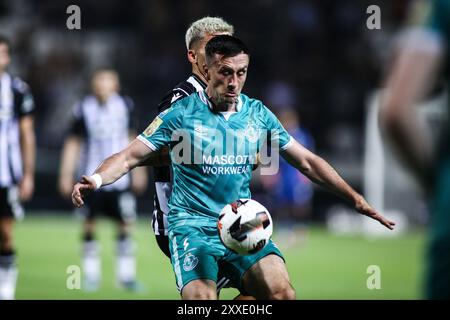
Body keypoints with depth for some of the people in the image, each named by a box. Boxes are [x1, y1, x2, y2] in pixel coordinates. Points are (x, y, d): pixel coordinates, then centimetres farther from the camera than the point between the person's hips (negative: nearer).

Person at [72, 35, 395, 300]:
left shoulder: (258, 114, 8)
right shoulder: (180, 113, -1)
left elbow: (307, 161, 14)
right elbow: (129, 157, -2)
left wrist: (356, 199, 9)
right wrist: (95, 179, -22)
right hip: (192, 226, -3)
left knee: (282, 290, -23)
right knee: (202, 300, -30)